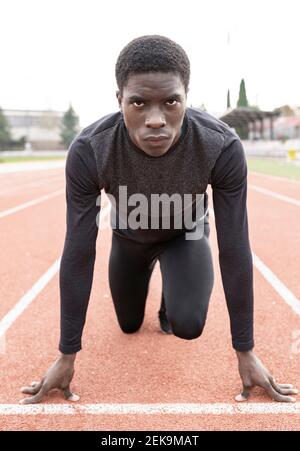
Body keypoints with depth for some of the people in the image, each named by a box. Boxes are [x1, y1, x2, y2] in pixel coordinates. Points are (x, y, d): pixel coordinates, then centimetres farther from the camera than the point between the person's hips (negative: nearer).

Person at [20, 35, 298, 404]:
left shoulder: (223, 148, -38)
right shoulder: (88, 152, -37)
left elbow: (234, 252, -28)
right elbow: (78, 254, -29)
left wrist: (245, 352, -22)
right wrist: (66, 356, -22)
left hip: (186, 233, -1)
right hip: (129, 237, 1)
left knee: (187, 325, -23)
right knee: (129, 325, 17)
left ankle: (169, 304, 16)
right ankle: (147, 271, 50)